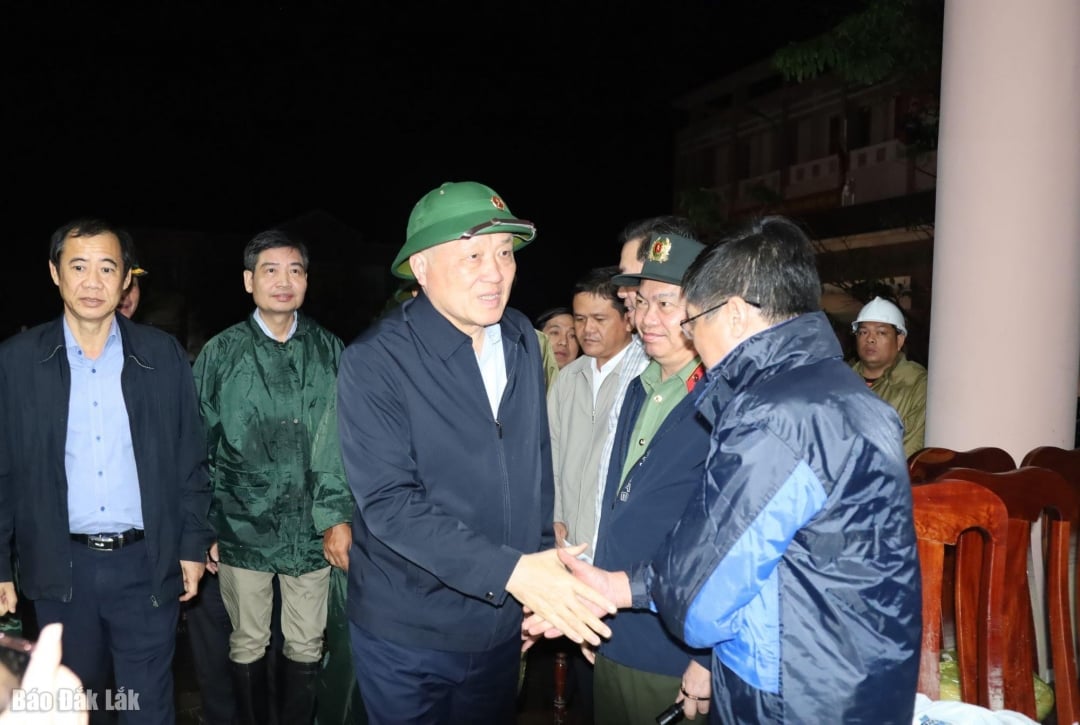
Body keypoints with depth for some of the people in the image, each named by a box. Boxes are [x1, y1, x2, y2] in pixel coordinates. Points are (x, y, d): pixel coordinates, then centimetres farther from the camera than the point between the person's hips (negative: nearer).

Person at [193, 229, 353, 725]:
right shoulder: (221, 354, 0)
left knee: (306, 648, 12)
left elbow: (345, 441, 1)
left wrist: (338, 516, -6)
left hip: (313, 532, 1)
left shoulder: (330, 351, 1)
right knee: (248, 647, 14)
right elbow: (198, 447, 3)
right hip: (243, 530, 0)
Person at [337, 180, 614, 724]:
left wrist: (541, 571, 5)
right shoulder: (376, 361, -17)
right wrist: (510, 571, -30)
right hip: (407, 636, -4)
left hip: (504, 624, 5)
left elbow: (536, 462, 7)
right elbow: (389, 501, -23)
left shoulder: (522, 341, -1)